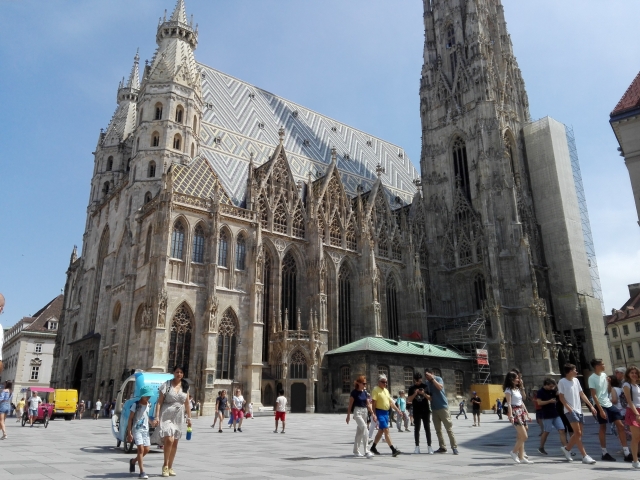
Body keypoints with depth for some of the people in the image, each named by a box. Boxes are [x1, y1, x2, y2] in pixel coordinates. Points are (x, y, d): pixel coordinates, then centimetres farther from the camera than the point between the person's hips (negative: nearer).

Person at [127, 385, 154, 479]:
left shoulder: (148, 405, 7)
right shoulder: (136, 405, -9)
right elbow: (130, 419, -8)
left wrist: (153, 421, -2)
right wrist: (129, 433, -12)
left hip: (145, 429, 6)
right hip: (137, 429, -6)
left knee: (146, 449, 5)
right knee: (141, 448, -14)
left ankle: (133, 461, 33)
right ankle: (142, 472, -10)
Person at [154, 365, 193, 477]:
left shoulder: (185, 387, 7)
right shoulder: (166, 385, -4)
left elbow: (187, 403, 11)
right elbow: (159, 402, -5)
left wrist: (189, 418, 9)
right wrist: (157, 416, -13)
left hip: (178, 417, 4)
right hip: (167, 416, -4)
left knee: (175, 443, 8)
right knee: (169, 440, -16)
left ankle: (170, 467, 21)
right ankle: (165, 466, 1)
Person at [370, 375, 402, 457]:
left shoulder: (386, 390, 15)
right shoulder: (376, 390, -10)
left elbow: (391, 402, 19)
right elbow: (373, 403, -14)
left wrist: (398, 410, 13)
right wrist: (374, 414, -19)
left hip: (386, 412, 9)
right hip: (380, 412, -9)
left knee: (381, 431, 14)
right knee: (386, 430, -11)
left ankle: (373, 447, 25)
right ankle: (393, 450, -12)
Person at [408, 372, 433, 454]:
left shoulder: (425, 386, 2)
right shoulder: (411, 388, 4)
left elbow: (430, 398, 2)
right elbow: (409, 399, -1)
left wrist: (424, 394, -16)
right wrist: (415, 394, -16)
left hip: (425, 411, 0)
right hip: (416, 411, 1)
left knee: (427, 428, 0)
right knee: (416, 429, 2)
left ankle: (429, 446, 6)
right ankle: (417, 447, 8)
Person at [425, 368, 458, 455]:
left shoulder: (438, 379, -8)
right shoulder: (427, 383, 9)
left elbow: (440, 387, -28)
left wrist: (432, 378, -29)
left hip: (443, 407, -6)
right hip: (434, 408, 6)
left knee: (449, 428, -5)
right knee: (438, 429, 8)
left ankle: (454, 447, -2)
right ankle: (442, 447, 15)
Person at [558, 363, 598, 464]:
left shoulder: (576, 380, 11)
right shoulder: (562, 382, -9)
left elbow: (582, 394, 16)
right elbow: (561, 397, -10)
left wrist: (591, 406, 10)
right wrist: (569, 408, -20)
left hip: (579, 410, 7)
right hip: (570, 411, -7)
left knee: (578, 434, 11)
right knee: (578, 433, -11)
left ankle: (566, 449, 27)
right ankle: (585, 456, -9)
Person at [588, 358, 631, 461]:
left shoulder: (604, 375, 9)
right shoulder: (592, 378, -12)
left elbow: (609, 390, 16)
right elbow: (594, 395, -15)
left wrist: (609, 382, -2)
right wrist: (601, 409, -19)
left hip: (609, 404, 7)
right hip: (600, 405, -7)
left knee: (620, 426, 2)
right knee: (603, 428, 2)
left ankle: (626, 453, 5)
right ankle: (605, 453, 12)